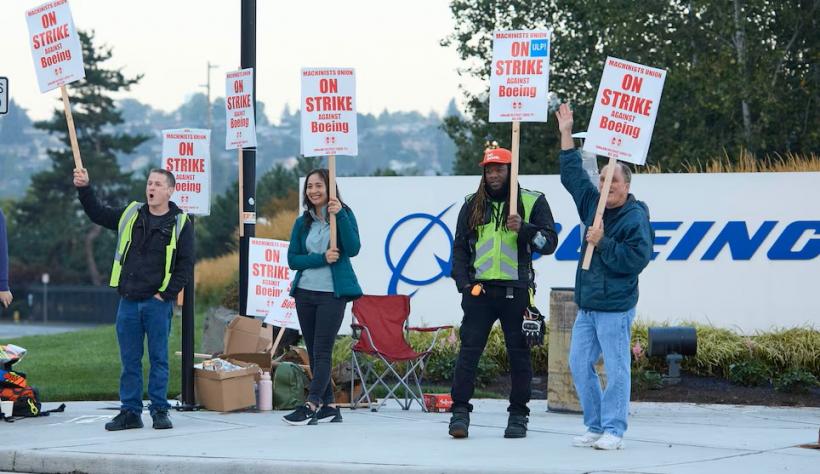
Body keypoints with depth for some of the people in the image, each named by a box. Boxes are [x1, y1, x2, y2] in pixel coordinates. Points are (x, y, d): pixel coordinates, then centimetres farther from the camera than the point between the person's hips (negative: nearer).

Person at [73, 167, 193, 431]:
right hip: (128, 301, 4)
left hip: (158, 303, -4)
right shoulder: (131, 215, 10)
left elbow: (186, 265, -3)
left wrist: (166, 294, -9)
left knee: (158, 359, 2)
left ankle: (160, 411, 9)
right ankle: (130, 412, 12)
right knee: (129, 360, 6)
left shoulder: (179, 223, -2)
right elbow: (97, 214, 18)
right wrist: (84, 189, 3)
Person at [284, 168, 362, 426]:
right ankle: (328, 406, 13)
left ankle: (311, 406, -19)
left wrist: (340, 215, -21)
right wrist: (321, 259, -12)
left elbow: (353, 248, -14)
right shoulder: (302, 222, 10)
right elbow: (292, 259, 4)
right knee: (313, 353, 7)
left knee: (322, 351, -12)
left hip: (332, 293, -5)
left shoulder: (344, 214, -1)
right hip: (305, 293, 5)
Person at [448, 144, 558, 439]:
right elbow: (460, 246, 16)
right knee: (469, 351, -4)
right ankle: (460, 412, -2)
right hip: (479, 290, 2)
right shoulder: (473, 205, 12)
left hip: (516, 291, -2)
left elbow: (550, 242, -1)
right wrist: (464, 282, 4)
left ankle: (518, 415, 10)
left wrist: (524, 228, -18)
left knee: (519, 354, 3)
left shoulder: (533, 202, 4)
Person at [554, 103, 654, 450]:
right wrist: (566, 135, 18)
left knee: (616, 369, -6)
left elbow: (637, 259, -17)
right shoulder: (593, 204, 12)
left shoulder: (635, 217, -10)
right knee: (579, 365, 8)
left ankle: (614, 431, -3)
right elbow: (572, 175, 21)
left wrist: (603, 242, -17)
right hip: (587, 304, 8)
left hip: (615, 307, -8)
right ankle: (596, 427, 15)